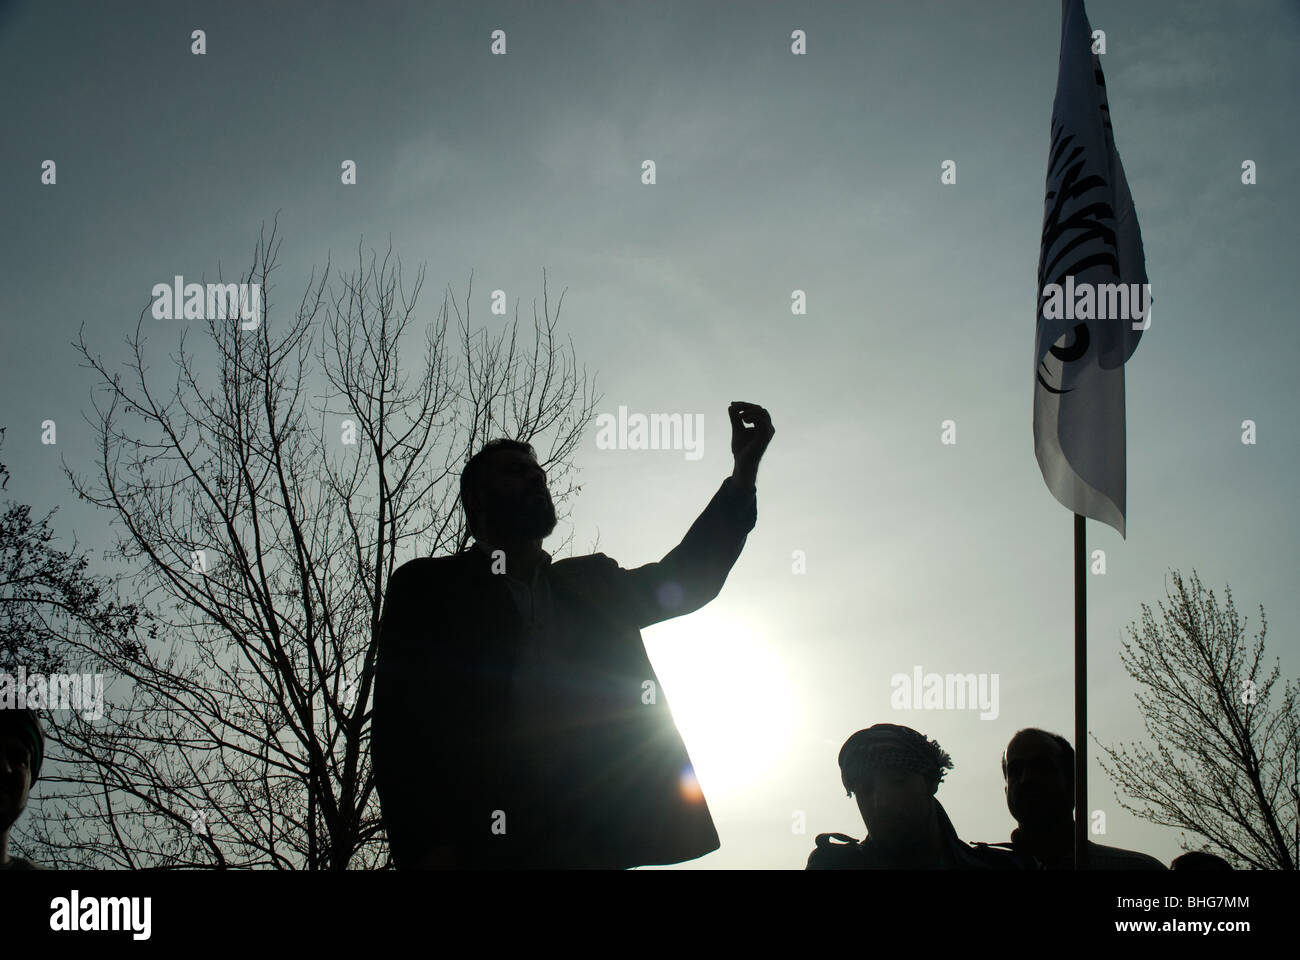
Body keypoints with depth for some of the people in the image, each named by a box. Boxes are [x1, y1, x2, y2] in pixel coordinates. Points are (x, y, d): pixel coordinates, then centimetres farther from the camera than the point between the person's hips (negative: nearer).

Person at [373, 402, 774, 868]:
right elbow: (400, 722, 1)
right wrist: (427, 848, -14)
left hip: (593, 843, 3)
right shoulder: (428, 587, 11)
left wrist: (744, 470, 6)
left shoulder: (591, 584, 26)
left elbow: (686, 577, 16)